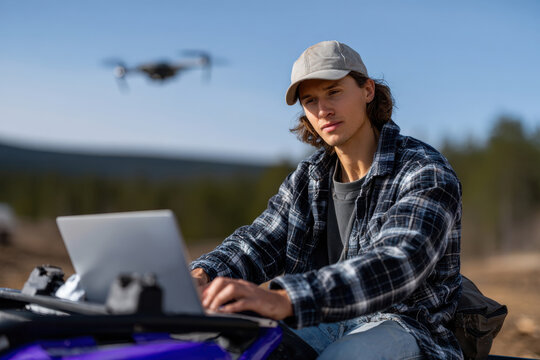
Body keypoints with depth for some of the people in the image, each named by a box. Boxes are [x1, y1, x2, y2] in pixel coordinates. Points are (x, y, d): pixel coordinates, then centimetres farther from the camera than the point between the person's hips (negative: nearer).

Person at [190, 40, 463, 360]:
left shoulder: (427, 174, -11)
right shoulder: (307, 179, 13)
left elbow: (397, 264, -29)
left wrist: (284, 300, -45)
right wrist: (202, 277, -19)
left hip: (407, 326, -5)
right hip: (323, 325, 5)